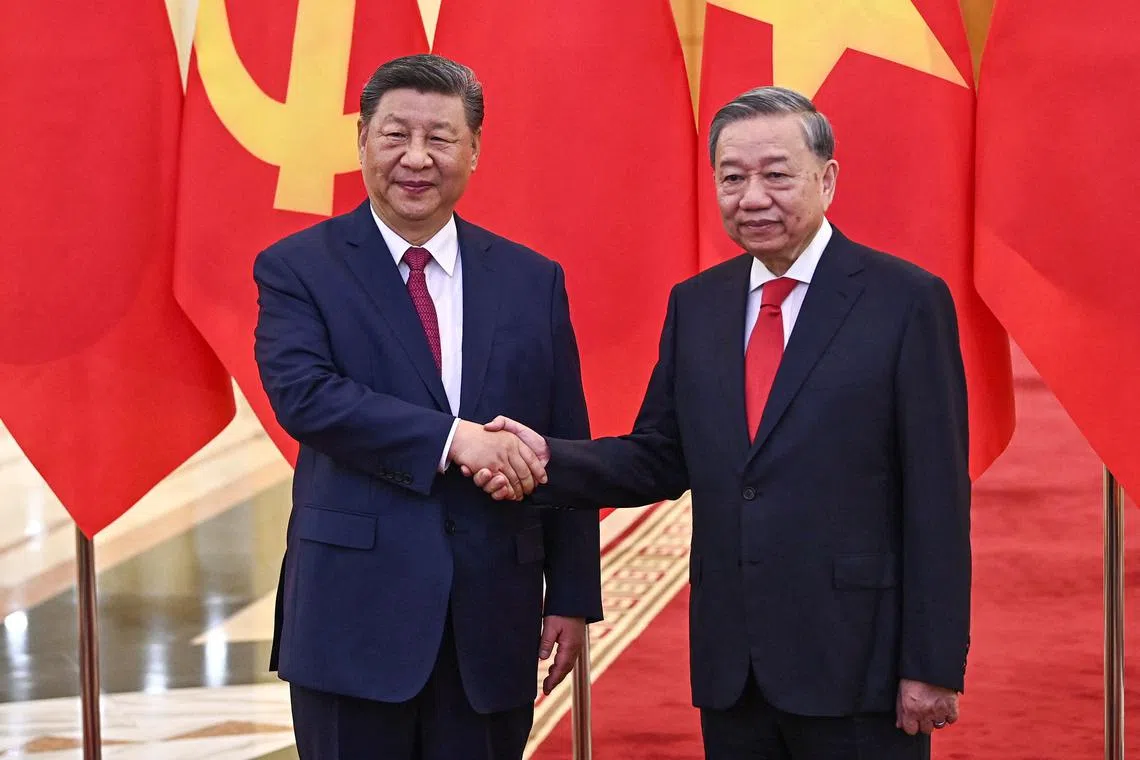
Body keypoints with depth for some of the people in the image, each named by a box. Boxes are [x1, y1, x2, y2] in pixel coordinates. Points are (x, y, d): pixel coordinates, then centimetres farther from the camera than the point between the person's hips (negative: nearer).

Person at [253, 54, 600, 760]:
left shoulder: (533, 280, 9)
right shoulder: (298, 269, 1)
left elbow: (567, 451, 9)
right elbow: (302, 392, -16)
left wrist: (573, 597, 6)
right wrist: (452, 438, -24)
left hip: (493, 619, 3)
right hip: (355, 610, -2)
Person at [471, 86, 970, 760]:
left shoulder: (907, 300, -5)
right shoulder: (696, 305, 11)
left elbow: (938, 496, -8)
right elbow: (661, 459, 11)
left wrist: (934, 665, -10)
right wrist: (548, 459, -8)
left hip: (857, 663, -5)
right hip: (730, 669, 5)